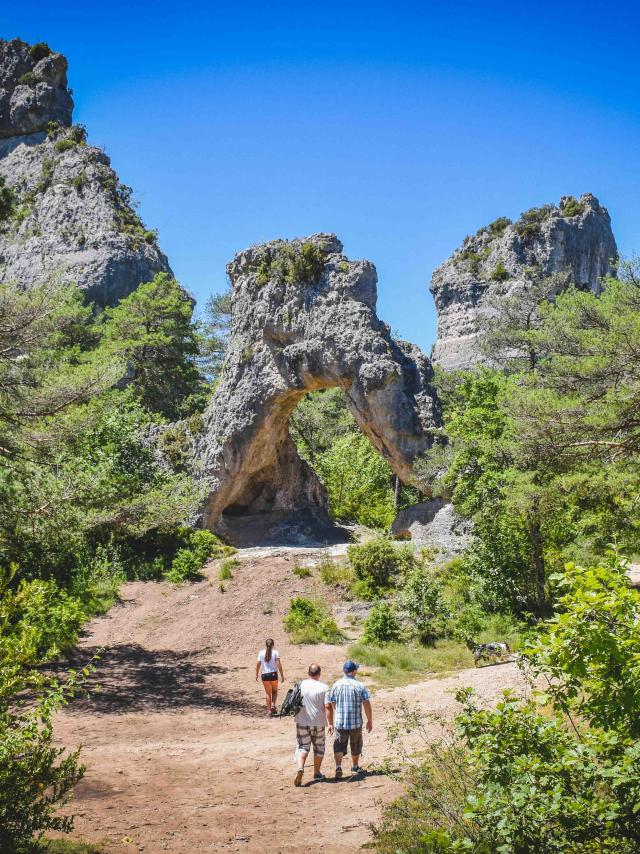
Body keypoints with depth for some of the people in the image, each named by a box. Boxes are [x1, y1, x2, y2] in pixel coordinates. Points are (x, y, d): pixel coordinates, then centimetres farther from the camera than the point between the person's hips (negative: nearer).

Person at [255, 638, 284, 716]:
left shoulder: (261, 653, 1)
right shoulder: (275, 652, -4)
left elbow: (258, 664, 1)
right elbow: (278, 664, -11)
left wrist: (257, 675, 12)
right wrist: (282, 675, -7)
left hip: (264, 675, 1)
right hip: (273, 674, -1)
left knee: (268, 693, 13)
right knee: (274, 691, 18)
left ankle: (269, 710, 12)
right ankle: (273, 705, -5)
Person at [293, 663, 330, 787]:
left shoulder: (300, 685, -2)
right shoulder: (324, 687, -9)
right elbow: (327, 706, -13)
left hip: (302, 722, 1)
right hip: (318, 723, -1)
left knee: (302, 747, 5)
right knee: (318, 747, 16)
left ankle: (300, 768, -19)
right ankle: (317, 773, 22)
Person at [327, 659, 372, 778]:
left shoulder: (336, 686, -2)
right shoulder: (360, 686, -7)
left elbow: (329, 707, -1)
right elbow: (367, 705, -7)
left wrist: (330, 723, 7)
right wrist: (370, 721, 6)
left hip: (339, 723, 0)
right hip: (356, 723, 0)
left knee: (339, 746, 7)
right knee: (355, 745, 19)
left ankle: (338, 767, -13)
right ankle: (355, 767, 34)